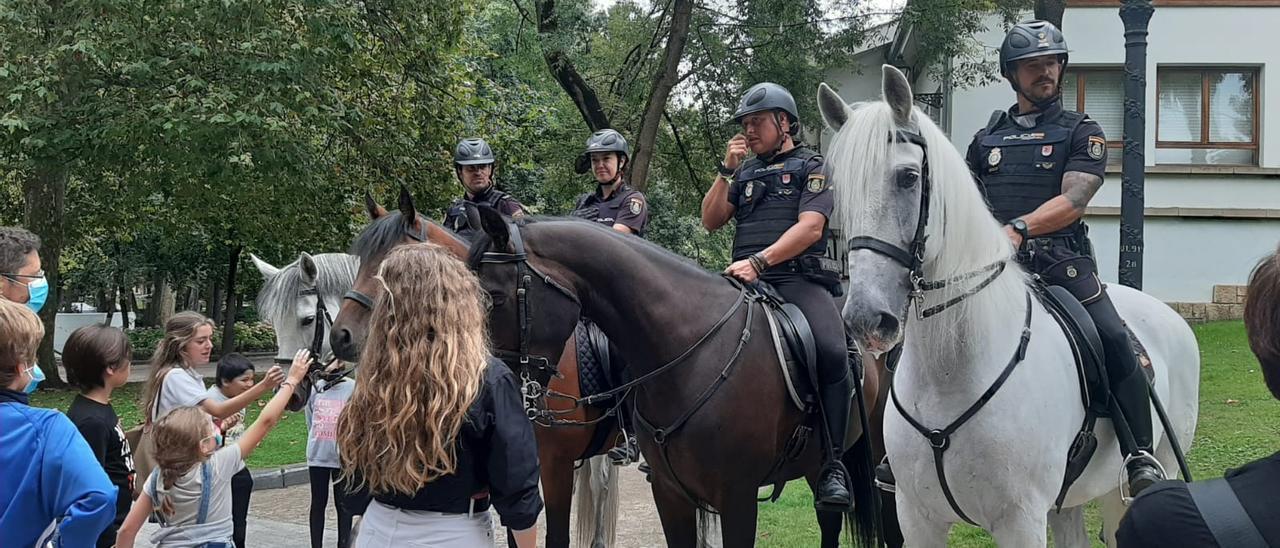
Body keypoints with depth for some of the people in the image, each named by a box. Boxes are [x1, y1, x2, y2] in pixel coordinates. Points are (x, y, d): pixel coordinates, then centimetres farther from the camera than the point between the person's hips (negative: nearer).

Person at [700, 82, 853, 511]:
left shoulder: (811, 167, 9)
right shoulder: (746, 172, 26)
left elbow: (810, 227, -7)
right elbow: (711, 221, 19)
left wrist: (759, 260, -20)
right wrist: (726, 171, 8)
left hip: (799, 278, -5)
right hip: (746, 280, 5)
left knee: (831, 352, -32)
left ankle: (832, 467, -26)